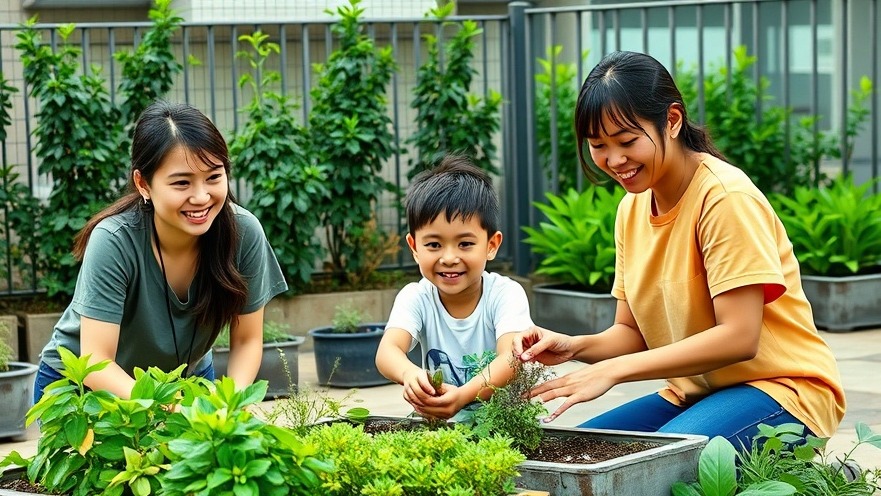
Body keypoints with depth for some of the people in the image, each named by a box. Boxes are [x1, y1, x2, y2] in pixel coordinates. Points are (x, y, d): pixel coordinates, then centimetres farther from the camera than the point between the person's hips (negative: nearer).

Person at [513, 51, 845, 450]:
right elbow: (632, 331, 9)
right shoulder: (632, 208, 8)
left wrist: (613, 370, -25)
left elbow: (738, 337, -22)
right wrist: (576, 346, -14)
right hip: (692, 395, 8)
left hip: (781, 388, -8)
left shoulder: (726, 199, -17)